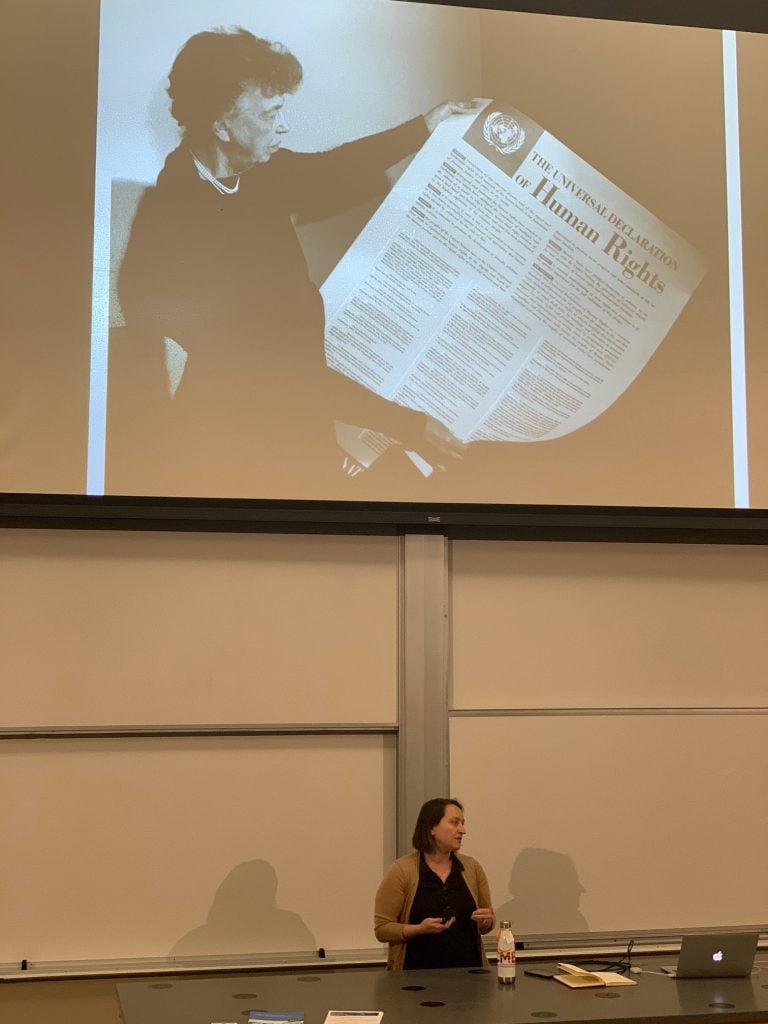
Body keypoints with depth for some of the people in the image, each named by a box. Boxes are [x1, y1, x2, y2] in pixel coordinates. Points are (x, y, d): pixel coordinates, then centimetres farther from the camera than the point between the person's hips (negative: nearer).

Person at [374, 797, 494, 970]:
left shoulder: (472, 867, 9)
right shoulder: (401, 870, -3)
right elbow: (382, 928, -3)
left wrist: (486, 921, -3)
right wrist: (420, 929, -17)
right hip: (418, 974, -3)